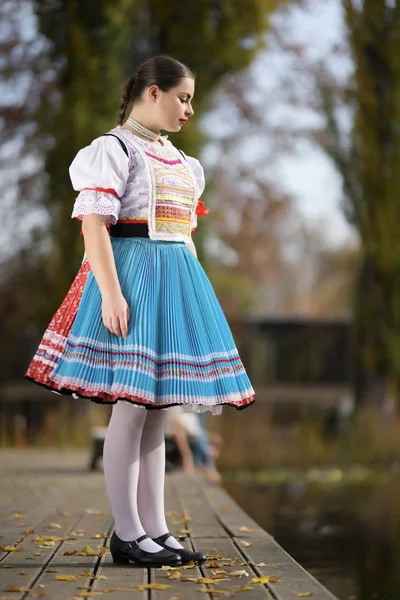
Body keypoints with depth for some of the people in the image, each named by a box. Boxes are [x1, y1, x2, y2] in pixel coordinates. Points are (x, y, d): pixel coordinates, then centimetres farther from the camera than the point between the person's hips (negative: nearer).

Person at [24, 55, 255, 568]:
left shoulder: (179, 160, 20)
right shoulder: (114, 148, -5)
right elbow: (94, 223, -15)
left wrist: (195, 294, 18)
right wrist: (111, 292, -23)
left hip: (178, 278, 8)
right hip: (134, 273, -8)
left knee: (157, 411, 9)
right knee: (132, 408, -7)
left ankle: (155, 529, 13)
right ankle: (127, 534, -1)